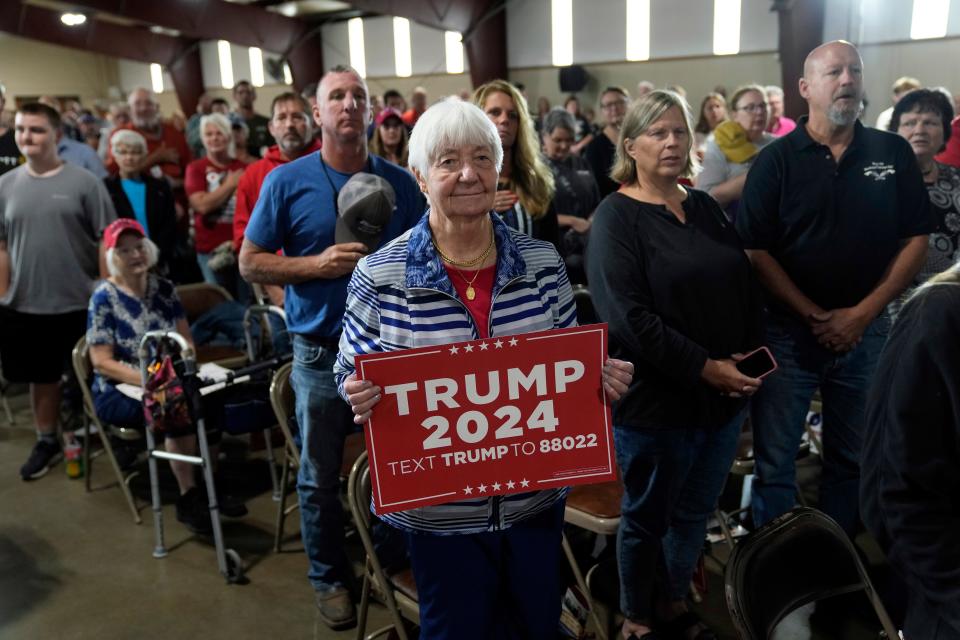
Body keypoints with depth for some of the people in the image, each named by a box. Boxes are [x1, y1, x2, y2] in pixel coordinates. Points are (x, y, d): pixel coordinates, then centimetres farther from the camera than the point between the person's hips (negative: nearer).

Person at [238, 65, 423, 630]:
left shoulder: (401, 182, 1)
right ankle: (330, 576, 33)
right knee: (321, 476, 12)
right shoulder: (287, 181, -4)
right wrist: (318, 265, -17)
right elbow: (251, 264, -3)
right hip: (322, 353, -1)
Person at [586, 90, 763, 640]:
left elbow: (748, 286, 13)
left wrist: (753, 353, -2)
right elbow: (630, 317, -20)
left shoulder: (705, 207, 10)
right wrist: (703, 368, -20)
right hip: (655, 400, -6)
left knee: (696, 512, 19)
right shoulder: (617, 217, -11)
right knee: (648, 517, 11)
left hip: (724, 395, 6)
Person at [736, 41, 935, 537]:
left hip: (867, 331, 3)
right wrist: (816, 316, -12)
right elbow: (756, 251, -9)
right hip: (788, 330, -3)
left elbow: (916, 240, 2)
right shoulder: (776, 160, -4)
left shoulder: (893, 152, 4)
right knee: (774, 461, 3)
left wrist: (862, 313, -8)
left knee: (852, 458, 16)